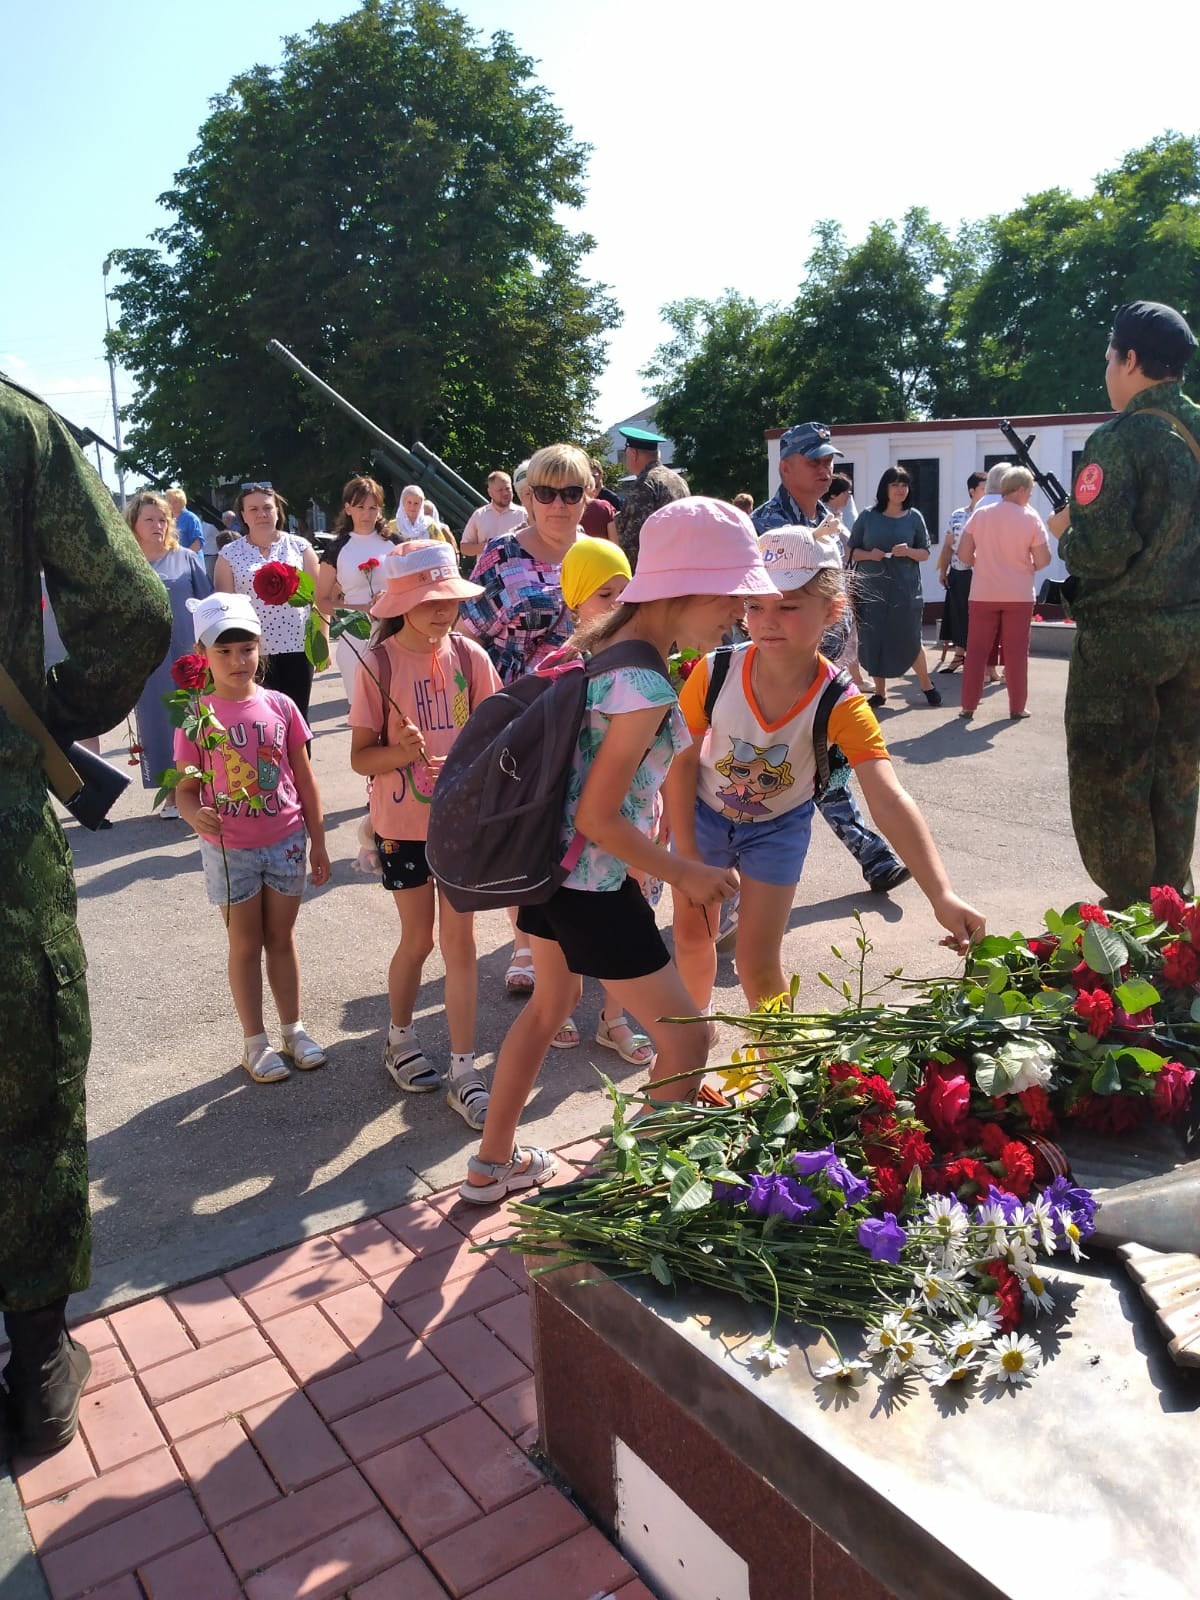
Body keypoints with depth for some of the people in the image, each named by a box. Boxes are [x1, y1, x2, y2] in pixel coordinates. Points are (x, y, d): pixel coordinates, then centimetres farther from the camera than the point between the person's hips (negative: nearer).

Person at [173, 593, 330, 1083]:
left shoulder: (279, 706, -3)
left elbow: (304, 780, 4)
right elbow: (185, 789, -6)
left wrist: (318, 841, 5)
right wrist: (196, 815, -29)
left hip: (286, 841, 2)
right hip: (229, 849, -2)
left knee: (281, 938, 15)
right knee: (245, 944, 11)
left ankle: (293, 1030, 28)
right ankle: (255, 1042, 23)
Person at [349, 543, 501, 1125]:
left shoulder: (470, 657, -4)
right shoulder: (379, 664, -11)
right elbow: (360, 756, -9)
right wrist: (402, 751, -28)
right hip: (403, 822, -2)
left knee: (459, 940, 3)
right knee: (418, 940, 12)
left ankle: (464, 1070, 13)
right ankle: (399, 1037, 38)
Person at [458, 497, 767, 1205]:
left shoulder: (600, 642, 2)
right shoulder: (644, 686, -25)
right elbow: (599, 817, -23)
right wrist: (683, 875, -12)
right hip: (593, 886, -10)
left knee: (550, 1004, 29)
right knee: (685, 1039, 5)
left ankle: (494, 1164, 44)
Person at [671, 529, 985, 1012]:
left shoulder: (842, 705, -31)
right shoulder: (716, 672, -28)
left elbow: (889, 802, -42)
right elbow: (683, 759, -14)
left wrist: (941, 895, -54)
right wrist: (686, 852, -13)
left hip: (778, 826, -1)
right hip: (705, 812, 2)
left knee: (757, 961, -3)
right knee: (691, 931, 16)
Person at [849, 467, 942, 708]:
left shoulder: (914, 517, 4)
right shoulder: (868, 517, 3)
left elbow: (925, 553, 7)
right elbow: (852, 552, 7)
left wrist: (908, 552, -13)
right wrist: (869, 554, -12)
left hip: (905, 590, 0)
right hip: (871, 589, 0)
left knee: (909, 641, 4)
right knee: (873, 642, 1)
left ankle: (927, 685, 25)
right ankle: (880, 691, 16)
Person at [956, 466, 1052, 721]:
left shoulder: (980, 515, 0)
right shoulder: (1030, 518, -6)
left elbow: (963, 554, 0)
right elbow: (1043, 560, -8)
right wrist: (1027, 567, 12)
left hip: (983, 594, 2)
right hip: (1019, 595, -2)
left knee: (976, 650, 6)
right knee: (1016, 652, 5)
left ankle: (968, 705, 6)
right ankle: (1017, 707, 8)